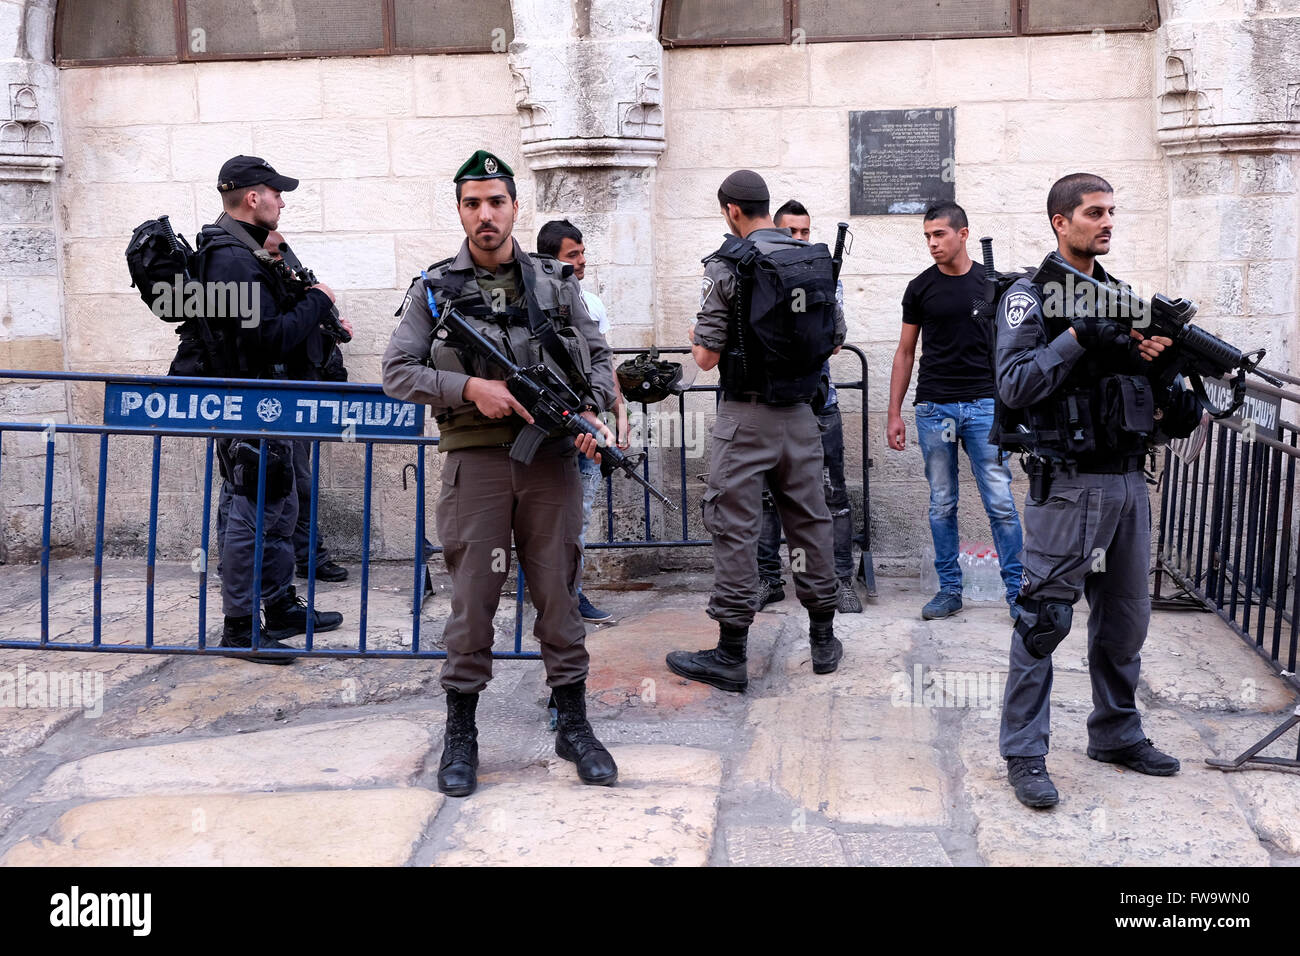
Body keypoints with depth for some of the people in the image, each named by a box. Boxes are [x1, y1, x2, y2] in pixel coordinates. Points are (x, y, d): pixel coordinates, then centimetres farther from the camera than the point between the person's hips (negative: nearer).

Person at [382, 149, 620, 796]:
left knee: (558, 593, 7)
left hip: (551, 458, 2)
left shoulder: (556, 283, 9)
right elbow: (397, 372, 0)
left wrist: (593, 411, -6)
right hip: (476, 459, -1)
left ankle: (573, 726, 19)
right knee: (473, 598, 2)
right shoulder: (434, 289, 4)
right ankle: (460, 734, 16)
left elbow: (598, 358, 13)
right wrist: (468, 387, -13)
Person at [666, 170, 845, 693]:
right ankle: (823, 640, 23)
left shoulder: (729, 264, -11)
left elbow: (705, 357, -11)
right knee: (810, 520, 13)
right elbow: (836, 339, 15)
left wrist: (699, 339, 11)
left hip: (747, 415, -5)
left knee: (735, 527, 0)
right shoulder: (818, 259, 6)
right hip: (801, 413, 6)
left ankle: (730, 655, 5)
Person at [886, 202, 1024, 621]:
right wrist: (894, 413, 5)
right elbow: (906, 352, 9)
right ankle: (949, 590, 16)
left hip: (983, 405, -1)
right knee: (942, 505, 6)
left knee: (1000, 503, -3)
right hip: (934, 409, 1)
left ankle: (1016, 590, 6)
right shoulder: (920, 288, 5)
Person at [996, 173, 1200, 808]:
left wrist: (1170, 409, -2)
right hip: (1067, 485, -7)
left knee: (1126, 616, 15)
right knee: (1044, 619, -5)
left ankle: (1116, 733, 31)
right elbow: (1015, 385, -17)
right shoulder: (1029, 296, -6)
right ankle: (1024, 754, 5)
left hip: (1128, 481, 7)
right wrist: (1076, 337, -23)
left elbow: (1135, 379, 19)